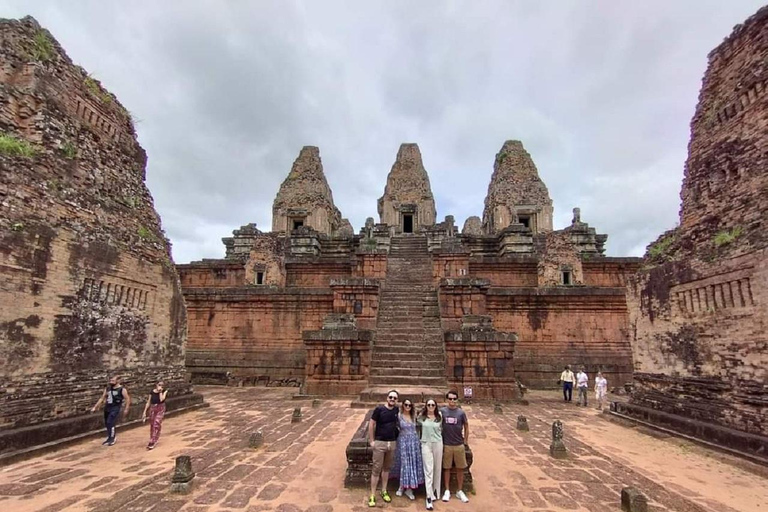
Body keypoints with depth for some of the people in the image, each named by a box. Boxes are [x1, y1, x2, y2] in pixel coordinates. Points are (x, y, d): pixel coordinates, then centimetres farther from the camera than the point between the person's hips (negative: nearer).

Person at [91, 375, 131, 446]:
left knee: (110, 423, -12)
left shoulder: (122, 389, -10)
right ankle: (110, 438, 30)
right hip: (107, 408, 7)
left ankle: (112, 439, 4)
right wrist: (95, 407, 10)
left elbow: (127, 399, -9)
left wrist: (126, 409, -12)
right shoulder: (107, 389, 9)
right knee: (107, 424, 13)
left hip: (115, 408, -7)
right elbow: (102, 398, 16)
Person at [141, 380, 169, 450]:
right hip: (152, 408, 3)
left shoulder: (164, 391, -6)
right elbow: (148, 402, 4)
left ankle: (152, 442, -12)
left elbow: (161, 399, -23)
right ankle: (155, 439, 30)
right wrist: (144, 412, 2)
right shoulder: (152, 392, -1)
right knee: (152, 425, 11)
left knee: (156, 424, -15)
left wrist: (160, 391, -15)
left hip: (160, 409, -3)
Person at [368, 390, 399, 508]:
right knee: (376, 469, 1)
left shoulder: (397, 410, 0)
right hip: (379, 443, -4)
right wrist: (371, 440, -8)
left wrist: (397, 437, 8)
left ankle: (384, 492, 31)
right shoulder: (379, 409, -13)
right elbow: (371, 424, -8)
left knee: (386, 468, 17)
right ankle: (372, 496, 12)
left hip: (392, 443, 4)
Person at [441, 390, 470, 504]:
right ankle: (447, 491, 24)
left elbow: (466, 426, 6)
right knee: (446, 468, 9)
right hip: (446, 445, -1)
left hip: (459, 445, 1)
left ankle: (460, 491, 25)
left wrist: (465, 440, 6)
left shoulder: (461, 412, -5)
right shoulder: (442, 411, -8)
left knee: (460, 468, 9)